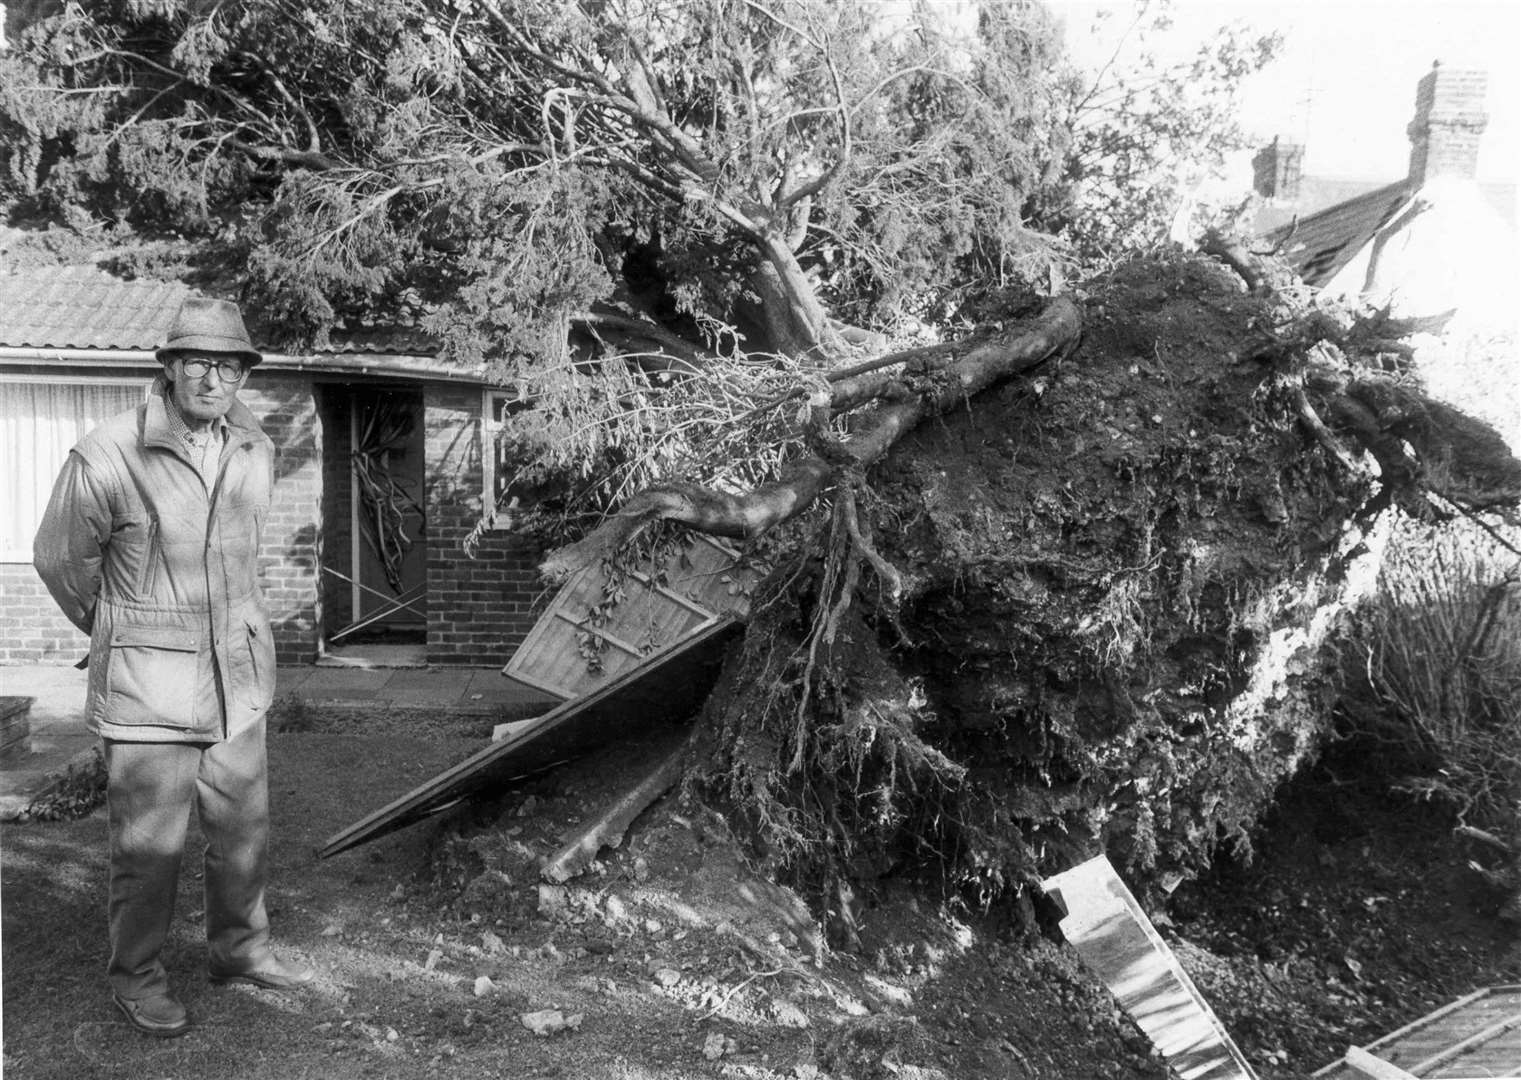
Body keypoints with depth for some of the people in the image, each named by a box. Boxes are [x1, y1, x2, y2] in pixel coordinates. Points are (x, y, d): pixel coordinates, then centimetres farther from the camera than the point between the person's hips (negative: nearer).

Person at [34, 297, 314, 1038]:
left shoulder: (255, 453, 1)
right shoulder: (107, 456, -16)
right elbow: (60, 560, 0)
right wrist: (121, 635, 13)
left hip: (237, 679, 5)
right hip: (149, 689, -5)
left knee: (244, 832, 16)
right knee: (149, 845, 6)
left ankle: (239, 951, 36)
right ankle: (135, 976, 28)